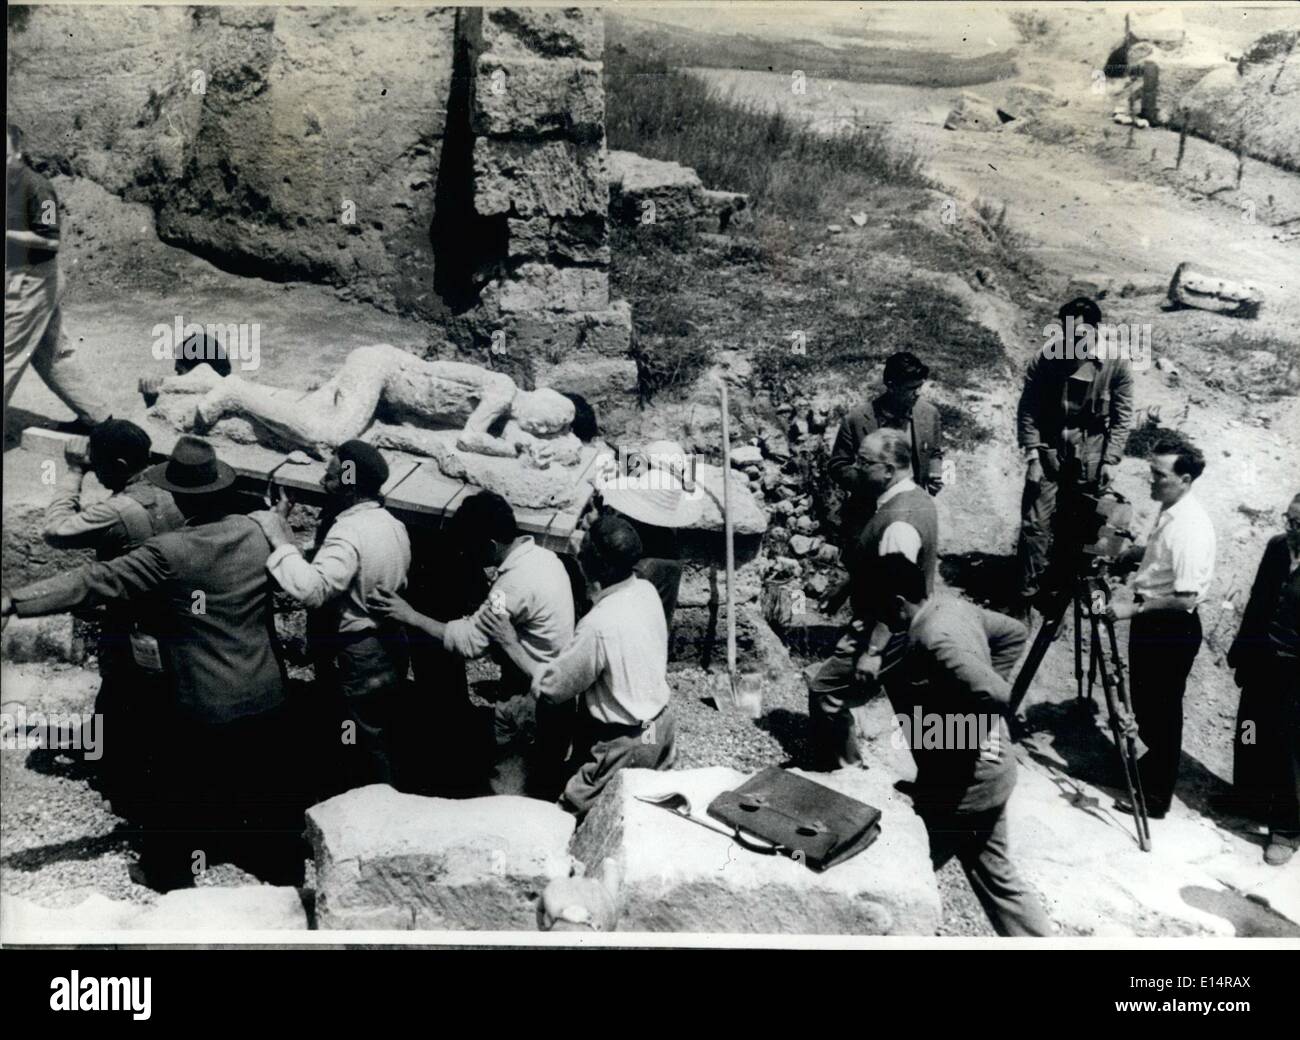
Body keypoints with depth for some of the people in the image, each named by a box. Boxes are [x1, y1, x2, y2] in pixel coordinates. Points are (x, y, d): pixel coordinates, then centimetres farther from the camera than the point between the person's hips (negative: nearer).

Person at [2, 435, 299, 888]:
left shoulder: (169, 553, -19)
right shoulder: (258, 531, -5)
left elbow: (94, 581, -21)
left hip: (203, 706, -4)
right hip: (266, 696, 5)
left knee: (181, 790, 17)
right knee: (268, 785, 20)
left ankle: (169, 869, 34)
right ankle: (286, 864, 34)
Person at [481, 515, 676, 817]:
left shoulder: (598, 626, -30)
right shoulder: (646, 591, -8)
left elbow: (551, 687, -18)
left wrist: (511, 644, -10)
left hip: (623, 744, -7)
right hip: (662, 724, 8)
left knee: (573, 809, 7)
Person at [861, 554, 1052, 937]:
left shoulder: (935, 640, -26)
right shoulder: (951, 605, 3)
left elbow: (996, 697, -33)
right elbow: (1013, 632, 16)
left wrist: (949, 726, -18)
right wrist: (988, 676, 11)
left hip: (963, 781, -10)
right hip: (984, 771, 10)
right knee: (996, 878, 20)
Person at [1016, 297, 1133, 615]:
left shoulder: (1116, 366, -11)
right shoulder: (1045, 361, -12)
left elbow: (1122, 418, -4)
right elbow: (1027, 411, -7)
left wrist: (1110, 460, -10)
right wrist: (1032, 456, -12)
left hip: (1090, 456, 1)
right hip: (1048, 450, -1)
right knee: (1035, 524, -5)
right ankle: (1028, 595, 4)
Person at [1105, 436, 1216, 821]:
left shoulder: (1190, 526, -26)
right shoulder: (1169, 509, 2)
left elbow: (1186, 598, -28)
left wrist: (1134, 608, -24)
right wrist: (1141, 552, 8)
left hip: (1172, 629, -9)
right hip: (1151, 621, 9)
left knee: (1162, 712, 4)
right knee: (1144, 702, 23)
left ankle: (1155, 796, 17)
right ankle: (1150, 765, 43)